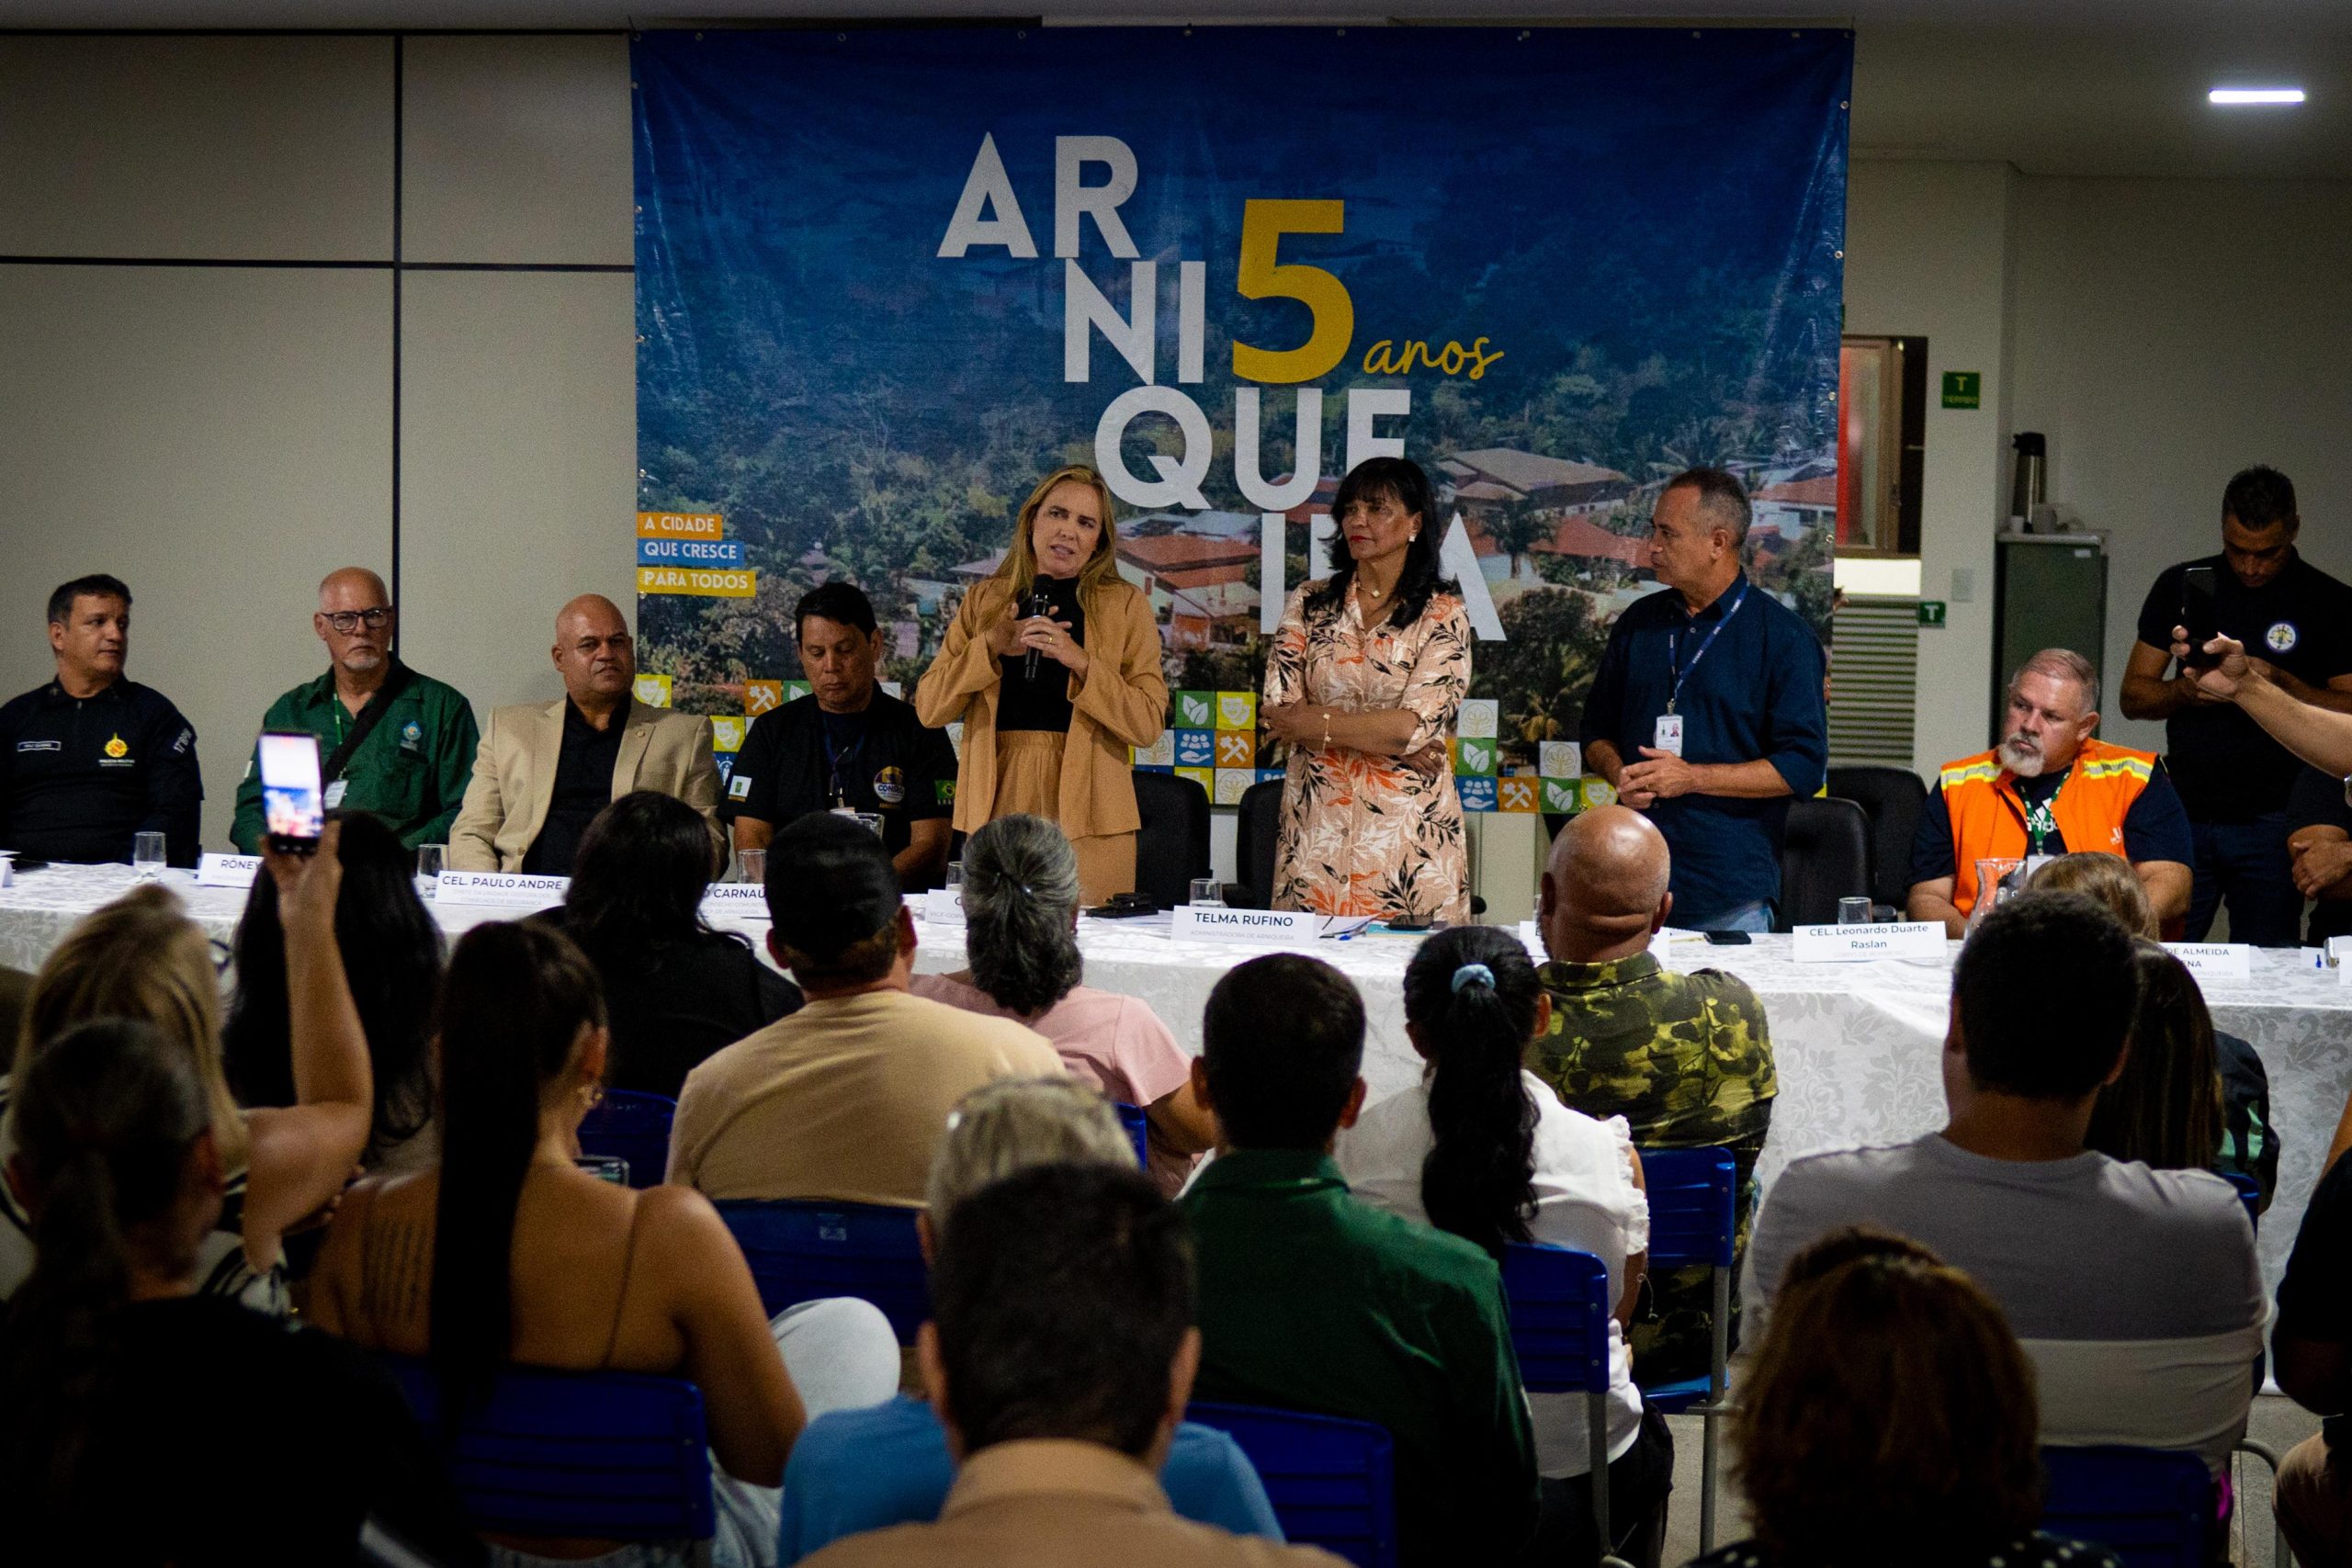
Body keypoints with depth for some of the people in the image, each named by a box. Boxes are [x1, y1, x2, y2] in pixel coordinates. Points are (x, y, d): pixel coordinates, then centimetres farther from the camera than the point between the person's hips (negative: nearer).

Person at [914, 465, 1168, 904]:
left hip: (1085, 812, -1)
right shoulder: (985, 600, 12)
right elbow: (928, 708, 3)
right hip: (997, 806, 2)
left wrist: (1080, 661, -15)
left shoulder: (1125, 605, 6)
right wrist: (992, 646, -9)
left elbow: (1148, 724, -4)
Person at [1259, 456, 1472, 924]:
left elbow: (1418, 723, -11)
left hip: (1406, 827, -2)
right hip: (1316, 823, 2)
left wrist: (1319, 723, -9)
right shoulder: (1309, 604, 8)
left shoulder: (1443, 614, 0)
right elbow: (1280, 709, -3)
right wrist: (1388, 737, -9)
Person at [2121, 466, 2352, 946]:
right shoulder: (2179, 586, 10)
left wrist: (2279, 682, -16)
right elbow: (2134, 695, 10)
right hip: (2184, 813, 2)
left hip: (2271, 824, -2)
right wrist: (2184, 690, -11)